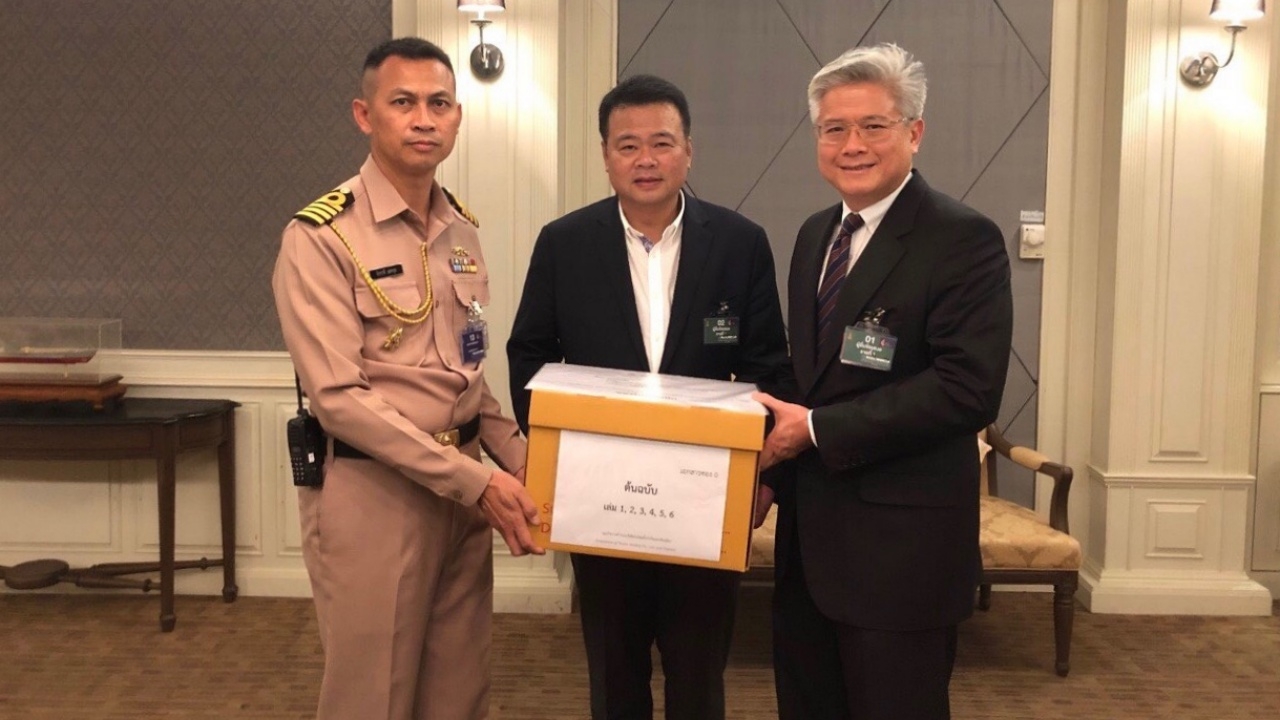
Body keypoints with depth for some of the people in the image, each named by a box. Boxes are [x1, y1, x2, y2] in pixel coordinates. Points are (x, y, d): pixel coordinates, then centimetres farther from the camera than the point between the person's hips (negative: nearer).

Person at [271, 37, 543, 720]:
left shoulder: (461, 231, 8)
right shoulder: (321, 236, -13)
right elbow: (339, 397, -19)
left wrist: (515, 459, -1)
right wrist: (476, 481, -20)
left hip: (464, 486, 6)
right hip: (372, 491, -6)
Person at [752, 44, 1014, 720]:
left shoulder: (963, 238, -13)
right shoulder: (815, 234, 11)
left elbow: (968, 388, -22)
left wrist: (819, 429, -19)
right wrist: (777, 461, 2)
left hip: (901, 543, -7)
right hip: (809, 532, 7)